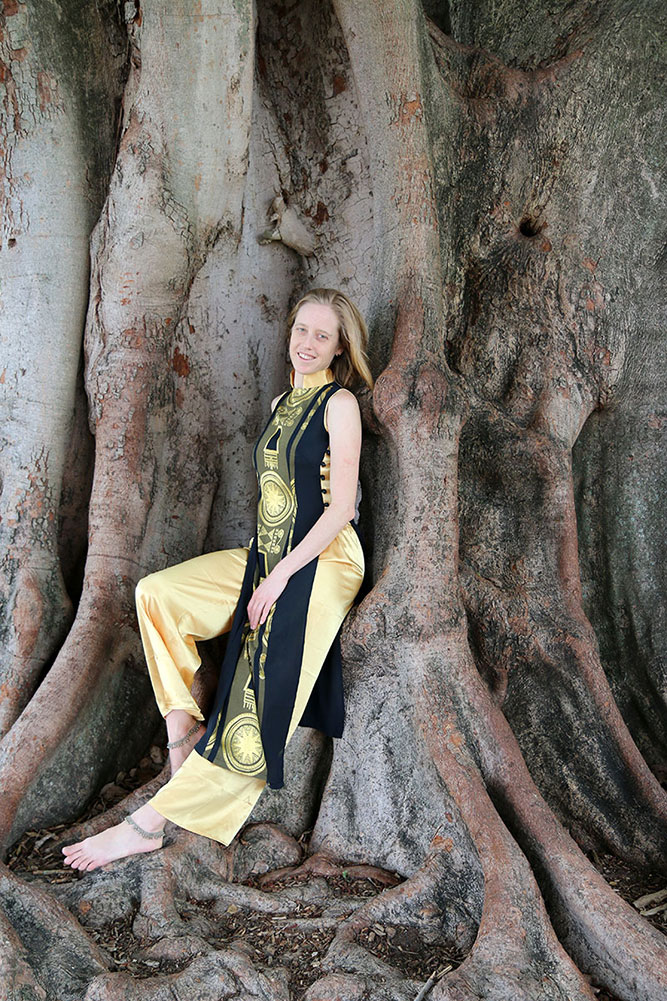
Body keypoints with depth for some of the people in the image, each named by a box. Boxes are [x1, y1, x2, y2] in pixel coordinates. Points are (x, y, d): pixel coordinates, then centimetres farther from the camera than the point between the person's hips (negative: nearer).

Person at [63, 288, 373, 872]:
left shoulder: (340, 403, -7)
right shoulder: (282, 403, 17)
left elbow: (342, 507, -14)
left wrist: (280, 577, -17)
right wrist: (262, 566, 6)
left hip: (322, 561, -8)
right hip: (267, 558, 8)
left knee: (264, 702, -18)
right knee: (157, 592, -6)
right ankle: (182, 720, -5)